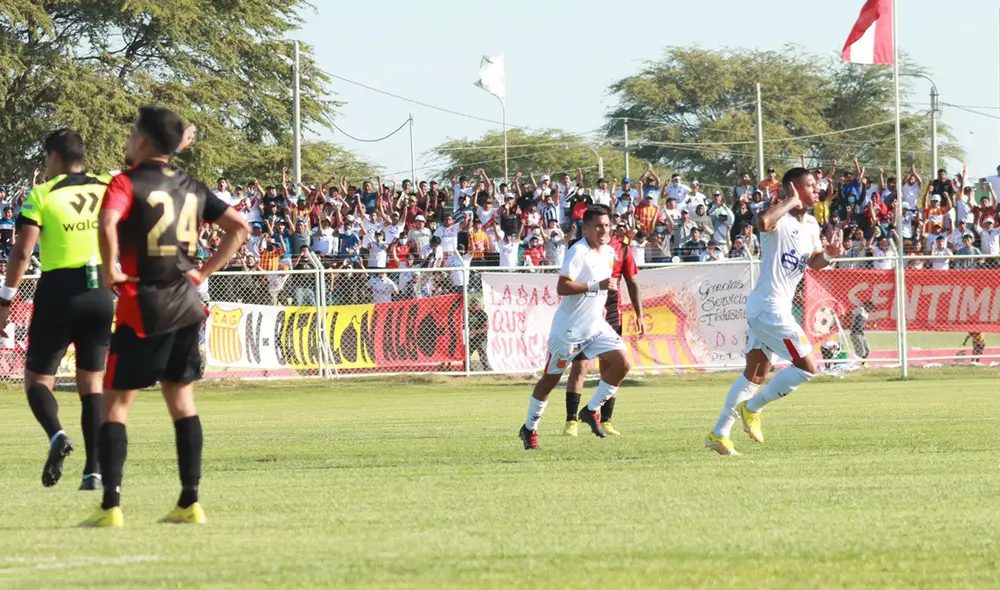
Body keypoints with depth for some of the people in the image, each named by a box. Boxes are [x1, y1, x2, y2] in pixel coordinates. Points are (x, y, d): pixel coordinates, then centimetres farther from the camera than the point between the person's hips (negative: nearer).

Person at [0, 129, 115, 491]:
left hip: (58, 291, -3)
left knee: (38, 377, 7)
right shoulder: (108, 189, 6)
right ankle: (94, 471, 1)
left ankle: (56, 435, -23)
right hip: (100, 293, 3)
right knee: (92, 383, 9)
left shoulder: (43, 195, -4)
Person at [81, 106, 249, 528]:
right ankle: (190, 503, 11)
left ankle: (111, 506, -7)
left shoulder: (128, 183, -9)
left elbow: (107, 223, -28)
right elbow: (239, 228, 13)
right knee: (181, 400, 13)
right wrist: (204, 273, 11)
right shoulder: (192, 188, 11)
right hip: (186, 304, 6)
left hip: (143, 305, -6)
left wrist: (111, 269, -13)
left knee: (116, 404, 0)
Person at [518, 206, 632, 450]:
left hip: (595, 325, 7)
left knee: (622, 363, -10)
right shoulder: (578, 252, -19)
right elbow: (562, 287, -27)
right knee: (551, 378, 5)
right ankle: (529, 428, 21)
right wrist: (597, 286, -30)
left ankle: (592, 411, 5)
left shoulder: (609, 252, 7)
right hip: (569, 327, -7)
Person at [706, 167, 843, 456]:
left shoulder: (811, 225, 12)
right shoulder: (781, 221, -17)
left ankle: (719, 433, 24)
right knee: (807, 367, -9)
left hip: (762, 309, 10)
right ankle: (752, 407, 3)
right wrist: (791, 202, -29)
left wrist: (829, 255, 2)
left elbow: (814, 262, 24)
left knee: (755, 374, 18)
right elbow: (763, 222, -42)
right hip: (769, 307, -10)